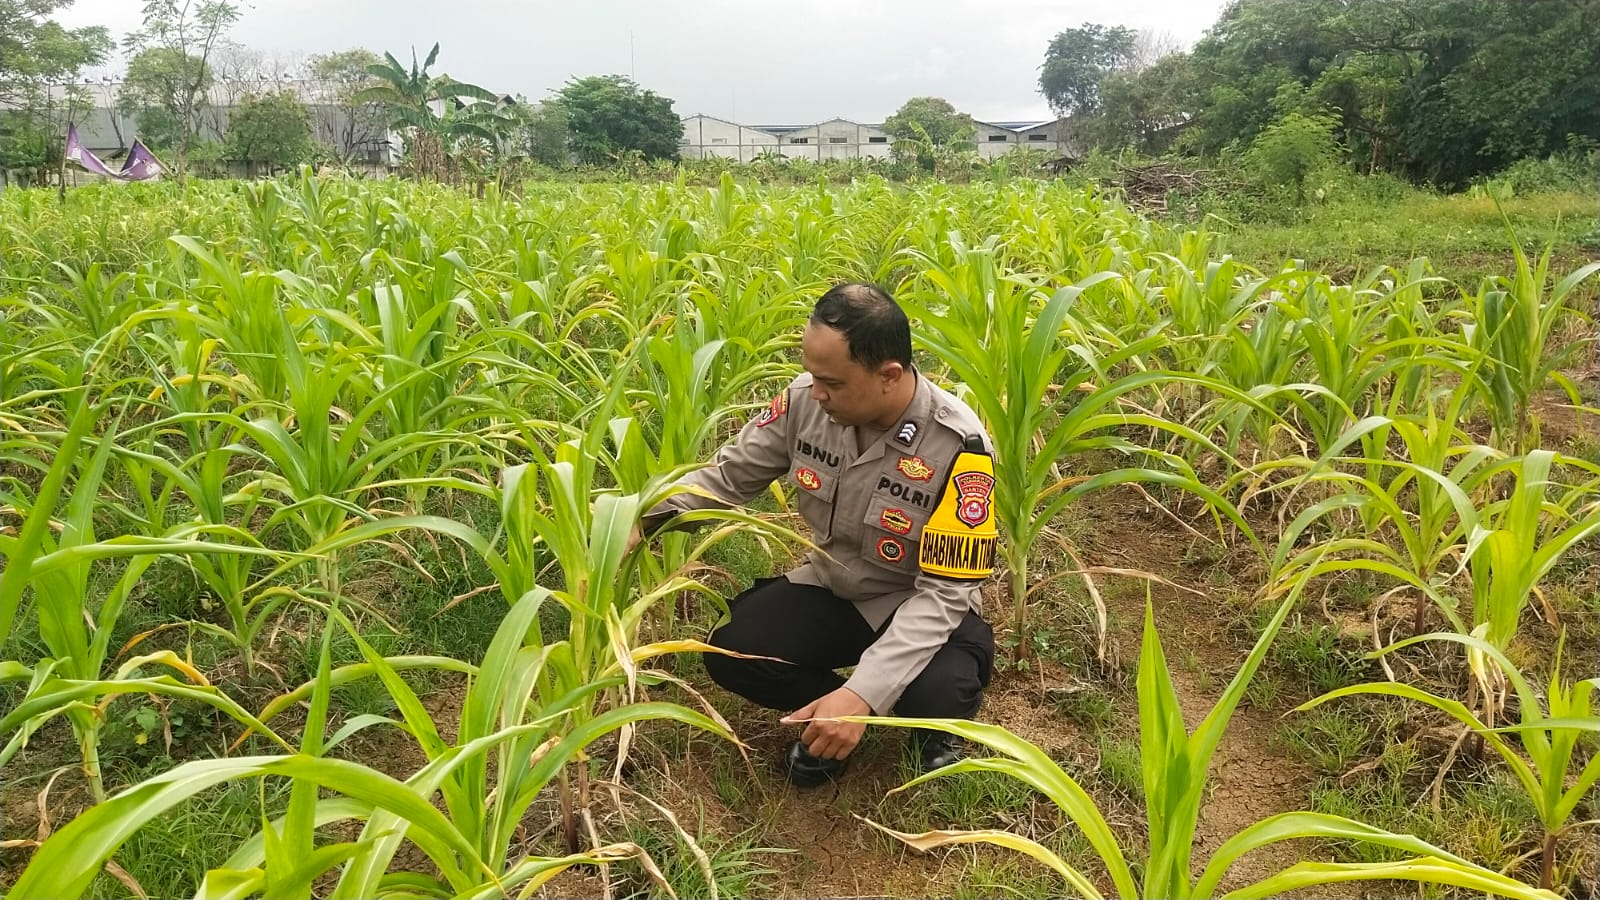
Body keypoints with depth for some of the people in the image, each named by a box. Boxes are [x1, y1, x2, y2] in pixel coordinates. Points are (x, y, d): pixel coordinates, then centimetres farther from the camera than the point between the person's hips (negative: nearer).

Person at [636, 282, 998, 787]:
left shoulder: (957, 445, -28)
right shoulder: (805, 402, -16)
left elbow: (944, 591, -28)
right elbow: (727, 476, -2)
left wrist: (862, 693, -37)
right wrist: (641, 520, -20)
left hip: (922, 609, -3)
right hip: (831, 588, 4)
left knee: (936, 693, -34)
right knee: (730, 653, -22)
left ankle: (934, 722, 5)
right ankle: (827, 710, 9)